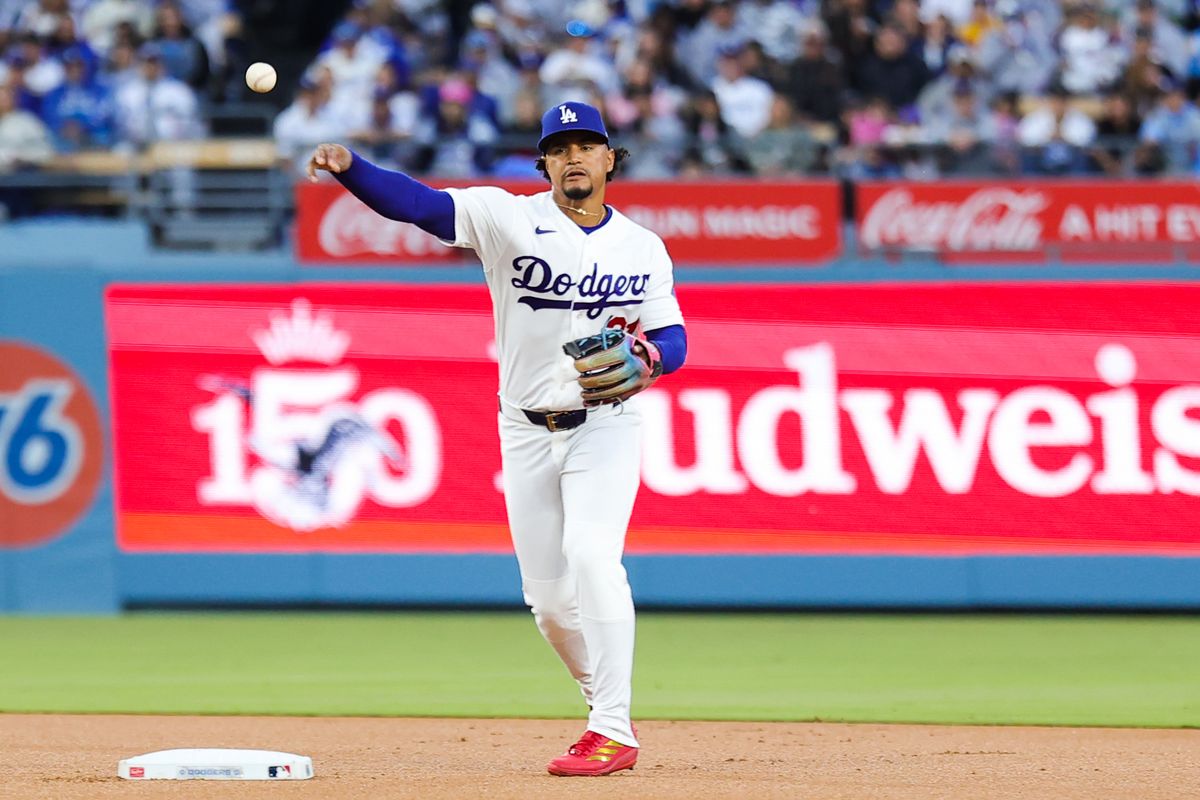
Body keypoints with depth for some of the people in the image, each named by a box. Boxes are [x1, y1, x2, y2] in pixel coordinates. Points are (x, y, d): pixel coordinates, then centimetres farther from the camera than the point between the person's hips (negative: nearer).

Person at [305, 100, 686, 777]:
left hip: (606, 425, -2)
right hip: (528, 434, 2)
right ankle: (608, 706, 28)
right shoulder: (511, 219, -5)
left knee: (590, 554, -23)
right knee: (549, 596, 4)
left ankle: (613, 732, -20)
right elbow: (416, 202, -18)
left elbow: (673, 338, 5)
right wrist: (348, 166, -36)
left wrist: (649, 358, -20)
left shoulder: (642, 248, 3)